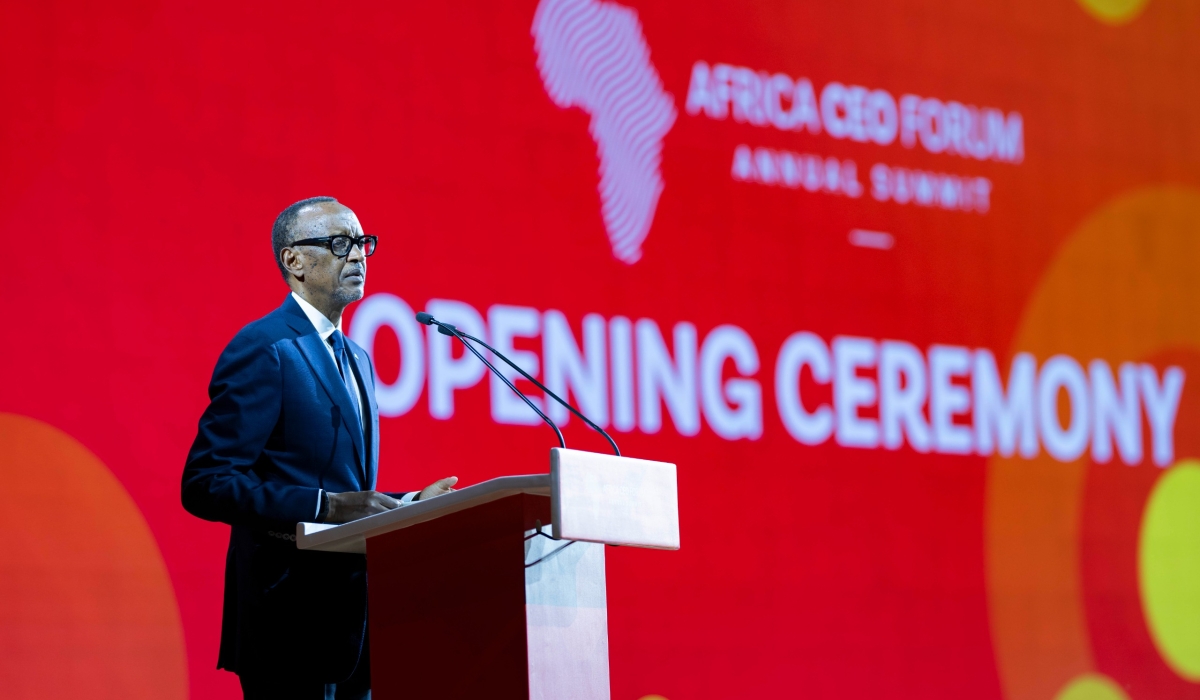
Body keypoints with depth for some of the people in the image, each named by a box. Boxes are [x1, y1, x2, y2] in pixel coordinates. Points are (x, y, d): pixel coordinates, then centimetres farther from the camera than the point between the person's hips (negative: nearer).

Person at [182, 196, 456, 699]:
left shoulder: (355, 358, 20)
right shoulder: (262, 350, -9)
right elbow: (207, 483, -17)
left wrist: (407, 505, 6)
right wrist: (326, 507, -23)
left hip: (350, 621, 8)